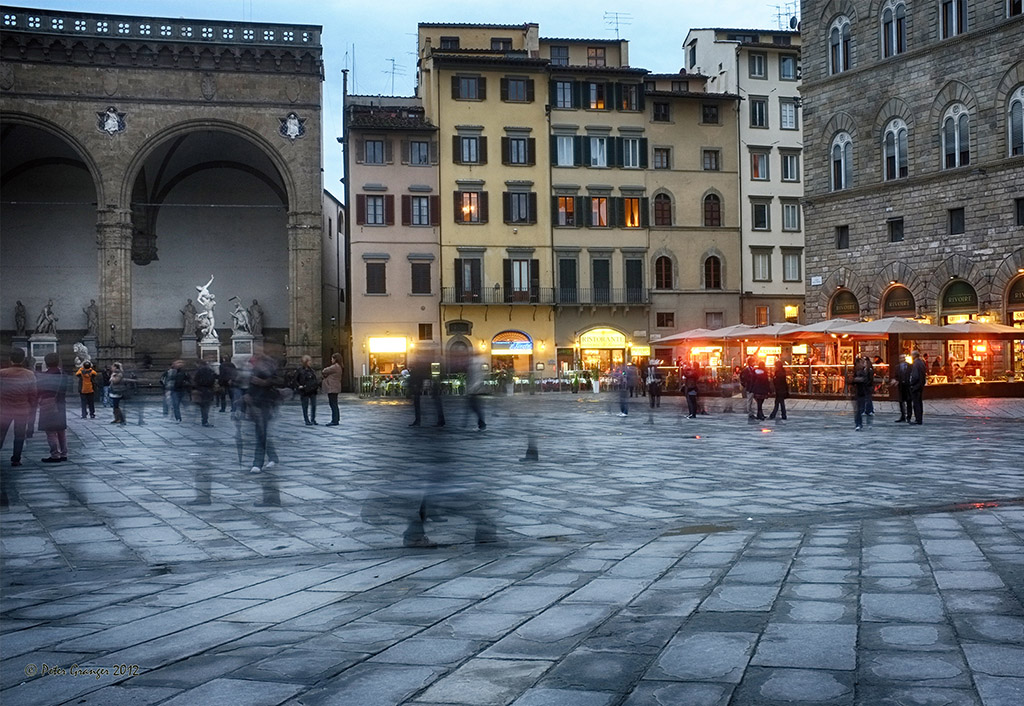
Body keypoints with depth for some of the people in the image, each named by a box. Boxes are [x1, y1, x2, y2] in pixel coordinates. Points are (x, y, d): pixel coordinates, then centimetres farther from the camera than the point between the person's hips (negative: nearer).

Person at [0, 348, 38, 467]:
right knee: (19, 436, 10)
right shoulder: (29, 375, -7)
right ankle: (16, 459, 10)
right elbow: (33, 395, -2)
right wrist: (32, 408, 10)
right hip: (23, 411, 0)